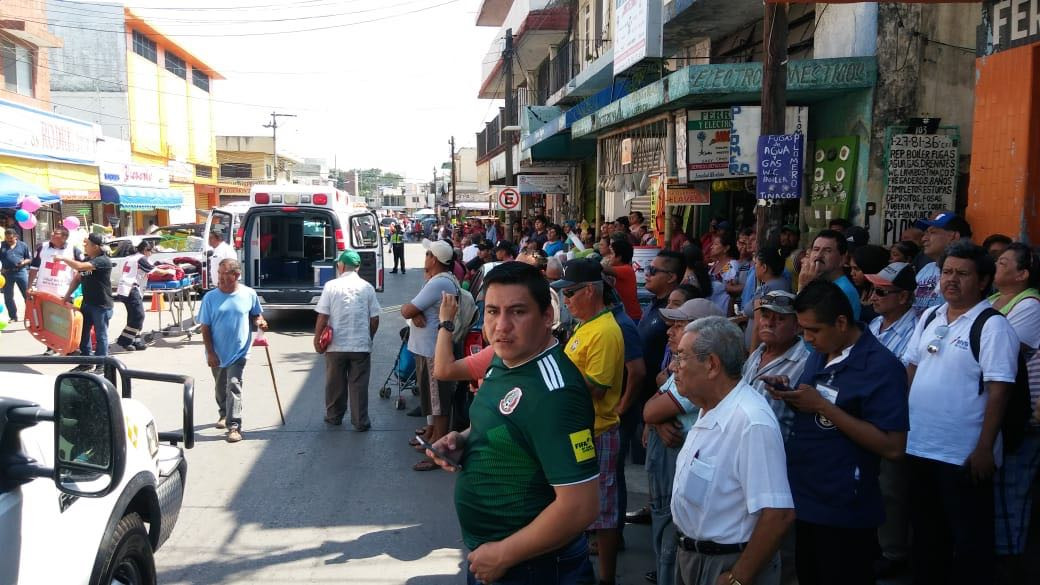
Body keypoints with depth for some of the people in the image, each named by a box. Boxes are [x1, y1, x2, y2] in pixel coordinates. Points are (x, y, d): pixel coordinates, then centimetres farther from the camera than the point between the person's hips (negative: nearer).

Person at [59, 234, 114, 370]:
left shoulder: (103, 261, -18)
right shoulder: (86, 260, 10)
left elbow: (79, 266, -27)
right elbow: (77, 278, 15)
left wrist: (63, 259, -13)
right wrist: (68, 295, 8)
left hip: (101, 305, -8)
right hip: (87, 303, 8)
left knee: (100, 335, 2)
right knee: (83, 333, 13)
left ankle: (101, 364, 12)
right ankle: (86, 362, 24)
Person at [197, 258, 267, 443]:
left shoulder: (249, 294, -7)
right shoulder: (210, 297, -8)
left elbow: (256, 315, 11)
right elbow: (205, 327, -4)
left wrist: (259, 321, -13)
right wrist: (210, 352, -9)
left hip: (238, 351, -2)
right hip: (217, 353, 2)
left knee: (234, 387, -11)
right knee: (220, 388, 20)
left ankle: (234, 426, -8)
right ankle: (224, 414, 44)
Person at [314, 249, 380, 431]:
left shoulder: (331, 286, -6)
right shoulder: (367, 287, -1)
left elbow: (322, 317, -7)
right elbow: (375, 319, 1)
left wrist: (317, 340, 5)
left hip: (336, 346, 0)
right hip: (361, 346, 0)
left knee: (335, 384, 15)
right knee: (359, 385, 6)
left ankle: (334, 416, 28)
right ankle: (360, 422, 9)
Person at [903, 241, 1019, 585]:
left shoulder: (993, 326, -12)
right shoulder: (930, 318, 8)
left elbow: (998, 390, -16)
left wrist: (984, 448, -19)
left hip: (964, 454, -6)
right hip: (920, 446, 7)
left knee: (970, 538, 7)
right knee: (926, 531, 20)